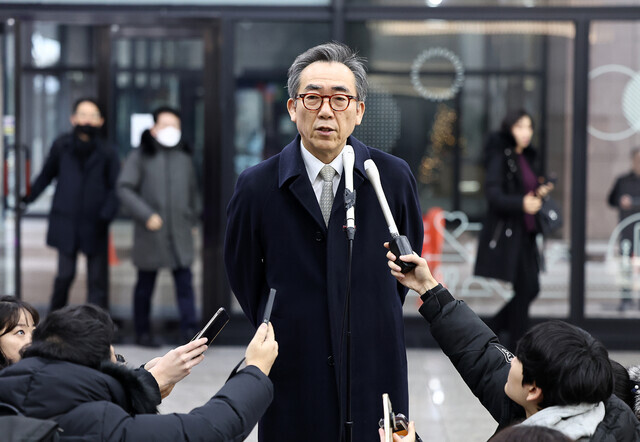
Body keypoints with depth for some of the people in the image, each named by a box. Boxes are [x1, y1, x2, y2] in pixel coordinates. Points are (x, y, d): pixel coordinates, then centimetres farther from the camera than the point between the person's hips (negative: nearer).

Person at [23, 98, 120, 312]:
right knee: (65, 275, 3)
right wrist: (26, 198, 6)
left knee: (97, 279, 1)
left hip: (95, 225, 0)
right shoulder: (61, 146, 4)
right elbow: (46, 176, 13)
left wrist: (106, 216, -10)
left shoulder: (107, 153, 2)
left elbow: (115, 188, 2)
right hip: (66, 222, 0)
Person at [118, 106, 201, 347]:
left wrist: (193, 219, 20)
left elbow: (193, 192, 24)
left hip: (180, 234, 3)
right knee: (145, 285, 7)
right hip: (150, 232, -3)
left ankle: (190, 330, -2)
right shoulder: (140, 157, -2)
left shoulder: (185, 157, 12)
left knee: (185, 282, -4)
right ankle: (143, 332, 17)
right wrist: (146, 215, -15)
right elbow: (124, 189, -8)